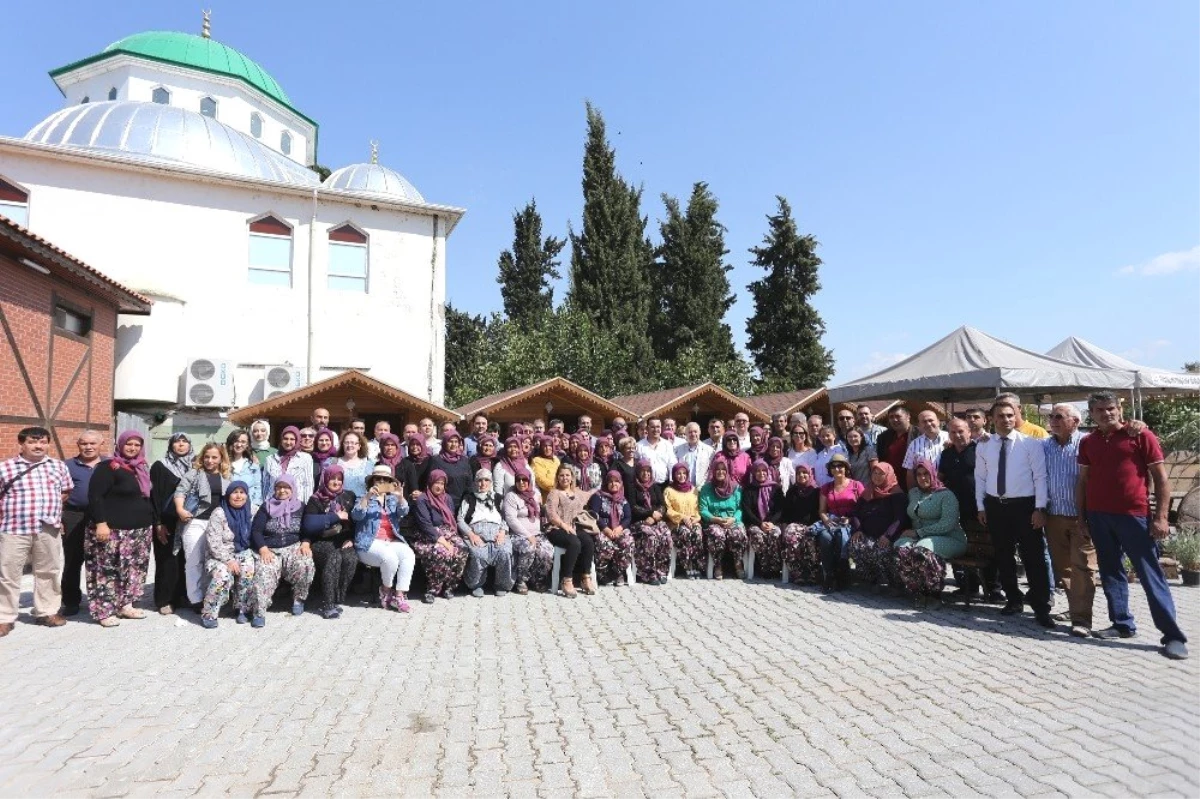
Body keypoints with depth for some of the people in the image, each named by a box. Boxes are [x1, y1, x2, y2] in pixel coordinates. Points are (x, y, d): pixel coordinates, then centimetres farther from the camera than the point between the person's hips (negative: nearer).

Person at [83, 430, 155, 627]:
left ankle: (125, 605, 20)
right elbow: (95, 495, -15)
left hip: (140, 530, 8)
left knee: (134, 568, 10)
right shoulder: (109, 467, -9)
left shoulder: (143, 468, 14)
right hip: (114, 530, -7)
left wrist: (153, 522, 20)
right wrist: (100, 522, -22)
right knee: (108, 570, -6)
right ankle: (104, 611, 1)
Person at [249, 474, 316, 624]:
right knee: (263, 571, -32)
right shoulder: (267, 507, 12)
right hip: (269, 550, 0)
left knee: (305, 565, -31)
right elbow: (255, 530, 4)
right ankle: (259, 611, -27)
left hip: (294, 547, 0)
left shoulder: (300, 507, 13)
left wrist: (305, 543, -12)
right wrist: (263, 549, -13)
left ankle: (298, 600, -8)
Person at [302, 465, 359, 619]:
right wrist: (335, 517, -12)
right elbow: (309, 525, -11)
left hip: (344, 541, 2)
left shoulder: (349, 497, 13)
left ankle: (337, 601, -19)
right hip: (322, 542, -2)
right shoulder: (315, 500, 5)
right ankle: (327, 604, -29)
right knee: (334, 557, -34)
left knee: (351, 558, -30)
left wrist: (352, 539, -8)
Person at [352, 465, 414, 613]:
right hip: (370, 543, -3)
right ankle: (386, 591, -7)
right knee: (390, 557, -33)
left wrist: (400, 497, -22)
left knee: (409, 555, -28)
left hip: (393, 541, 3)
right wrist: (367, 497, -24)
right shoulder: (364, 499, 12)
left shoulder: (393, 499, 19)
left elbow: (403, 512, -2)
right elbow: (356, 515, -9)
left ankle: (399, 595, -26)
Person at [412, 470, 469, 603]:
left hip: (448, 534, 5)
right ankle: (431, 590, -19)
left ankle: (448, 587, -11)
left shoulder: (448, 499, 17)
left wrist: (450, 539, -4)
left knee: (461, 550, -27)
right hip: (429, 537, -5)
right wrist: (442, 541, -21)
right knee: (442, 553, -36)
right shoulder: (422, 500, -3)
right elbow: (425, 524, -13)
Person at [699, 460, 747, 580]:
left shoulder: (736, 487, 10)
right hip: (714, 522, -1)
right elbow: (703, 510, -1)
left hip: (733, 522, 1)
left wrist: (733, 519, -15)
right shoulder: (706, 488, 7)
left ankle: (738, 563, -9)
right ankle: (717, 565, -15)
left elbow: (741, 508, 4)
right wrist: (716, 519, -16)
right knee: (717, 534, -35)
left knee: (738, 534, -33)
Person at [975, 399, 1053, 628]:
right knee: (1003, 556, 13)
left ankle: (1041, 607, 8)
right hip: (995, 506, 4)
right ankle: (1014, 599, 29)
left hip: (1024, 505, -4)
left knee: (1034, 557, -2)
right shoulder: (983, 447, 5)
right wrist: (981, 507, 6)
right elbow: (980, 478, 9)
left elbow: (1040, 477, -7)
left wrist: (1040, 508, -11)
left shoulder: (1030, 444, -4)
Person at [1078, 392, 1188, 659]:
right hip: (1098, 516, 5)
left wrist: (1160, 517, -10)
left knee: (1151, 575, -2)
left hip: (1134, 515, -4)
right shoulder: (1087, 443, 9)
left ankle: (1173, 635, 4)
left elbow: (1161, 479, -3)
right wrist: (1081, 515, 9)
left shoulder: (1141, 436, -3)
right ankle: (1122, 624, 21)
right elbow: (1082, 481, 14)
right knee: (1110, 572, 10)